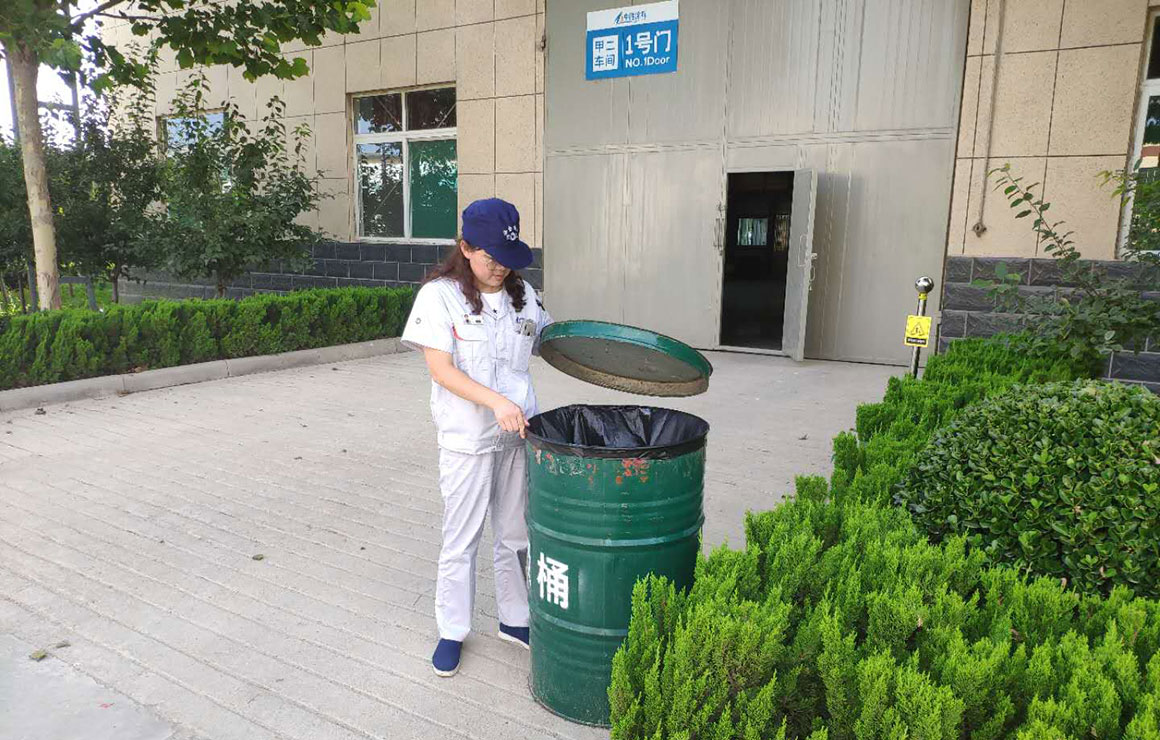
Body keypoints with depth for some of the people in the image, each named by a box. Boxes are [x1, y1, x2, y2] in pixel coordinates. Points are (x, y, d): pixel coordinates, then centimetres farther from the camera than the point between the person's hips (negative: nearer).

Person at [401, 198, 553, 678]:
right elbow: (440, 368, -15)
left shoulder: (522, 293, 6)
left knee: (516, 533, 16)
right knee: (461, 540, 7)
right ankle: (452, 631, 25)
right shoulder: (439, 295, -9)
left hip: (518, 432, 5)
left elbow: (548, 345, 19)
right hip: (466, 437, -4)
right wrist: (496, 402, -26)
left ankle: (515, 619, 34)